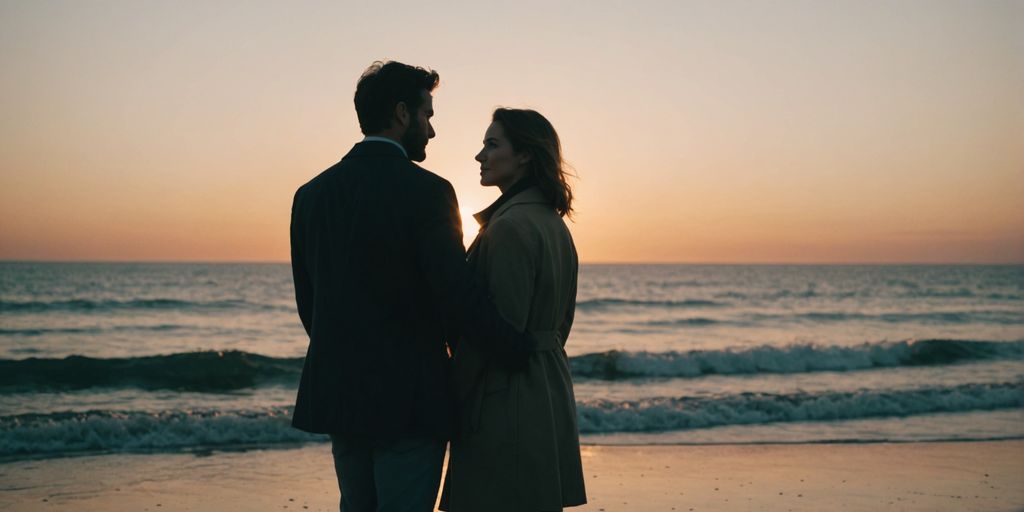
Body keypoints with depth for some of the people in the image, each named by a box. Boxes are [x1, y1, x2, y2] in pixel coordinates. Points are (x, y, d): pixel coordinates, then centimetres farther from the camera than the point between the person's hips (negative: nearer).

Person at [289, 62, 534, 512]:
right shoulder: (427, 192, -13)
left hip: (338, 392, 6)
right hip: (409, 399, -6)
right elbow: (459, 298, -17)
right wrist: (525, 350, -5)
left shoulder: (311, 194, 5)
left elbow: (307, 301, 10)